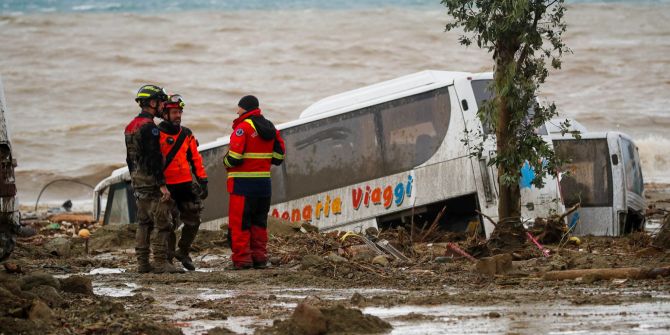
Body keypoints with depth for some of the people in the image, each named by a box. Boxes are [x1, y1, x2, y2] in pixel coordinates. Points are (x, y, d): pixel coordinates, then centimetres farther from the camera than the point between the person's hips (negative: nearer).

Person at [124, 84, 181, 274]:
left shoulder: (131, 126, 15)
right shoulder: (149, 127, -16)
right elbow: (153, 158, -21)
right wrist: (162, 184, -21)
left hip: (137, 179, 10)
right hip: (151, 180, -10)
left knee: (143, 223, 13)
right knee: (163, 223, -7)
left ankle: (142, 263, 13)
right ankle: (160, 262, -10)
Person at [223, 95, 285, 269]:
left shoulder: (243, 128, -12)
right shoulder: (271, 128, 11)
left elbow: (234, 157, -17)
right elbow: (278, 156, 13)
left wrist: (226, 162, 4)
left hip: (244, 183, -7)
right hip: (264, 182, 7)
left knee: (239, 222, -1)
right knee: (259, 222, 15)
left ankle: (242, 259, -4)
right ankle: (259, 257, 14)